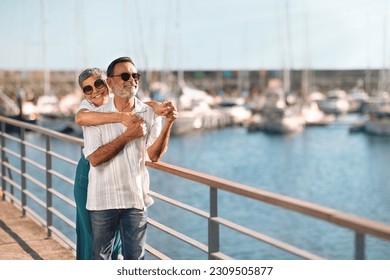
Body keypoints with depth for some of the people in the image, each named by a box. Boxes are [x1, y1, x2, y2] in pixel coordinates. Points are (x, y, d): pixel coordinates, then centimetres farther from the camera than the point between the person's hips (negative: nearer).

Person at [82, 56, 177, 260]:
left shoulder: (149, 114, -2)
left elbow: (154, 155, -12)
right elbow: (94, 158, -15)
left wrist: (169, 123, -25)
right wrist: (127, 136, -19)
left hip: (136, 197, 1)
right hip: (102, 199, -1)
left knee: (135, 256, 10)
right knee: (101, 255, 14)